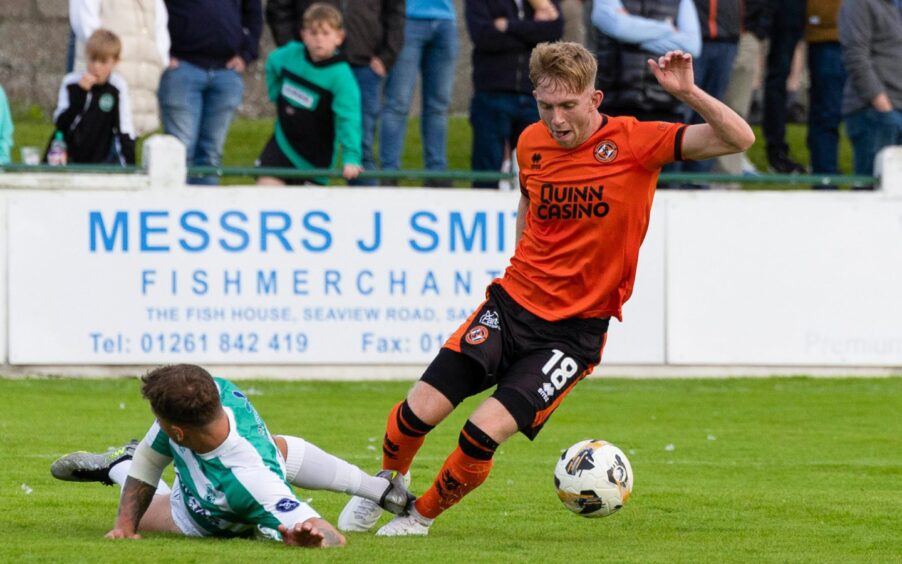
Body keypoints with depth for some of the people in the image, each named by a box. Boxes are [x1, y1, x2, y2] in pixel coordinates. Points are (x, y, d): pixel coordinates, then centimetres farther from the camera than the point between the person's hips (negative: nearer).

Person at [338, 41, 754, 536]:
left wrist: (688, 93, -31)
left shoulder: (634, 143, -11)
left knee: (485, 433, -16)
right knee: (420, 410, -8)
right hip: (511, 305, 4)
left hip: (576, 330, -4)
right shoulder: (531, 143, 2)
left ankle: (422, 515, 13)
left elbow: (739, 139, -17)